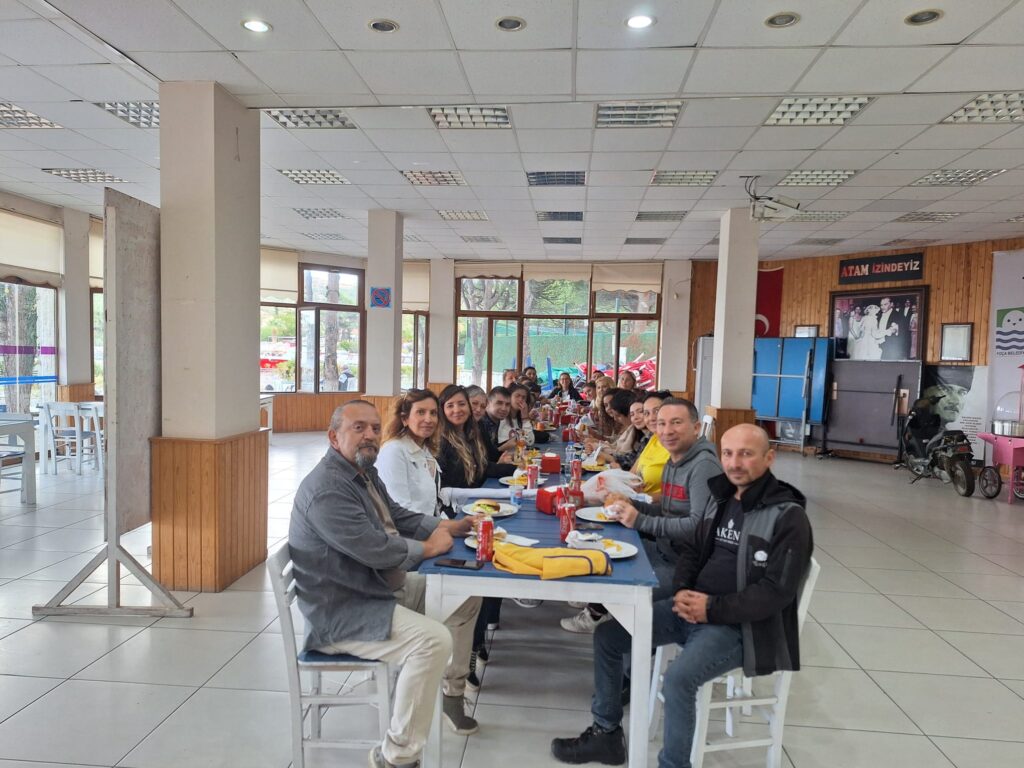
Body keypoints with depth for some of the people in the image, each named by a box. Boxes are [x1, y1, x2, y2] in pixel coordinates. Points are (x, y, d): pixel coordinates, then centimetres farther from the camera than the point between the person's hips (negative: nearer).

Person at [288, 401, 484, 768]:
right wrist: (429, 547, -13)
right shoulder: (327, 489, -25)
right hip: (342, 611, -11)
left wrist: (451, 527, 0)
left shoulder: (364, 472, 8)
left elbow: (400, 518, 15)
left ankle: (452, 688, 30)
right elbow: (375, 549, -30)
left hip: (378, 588, 11)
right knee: (434, 640, -28)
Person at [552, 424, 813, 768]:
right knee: (607, 634, 1)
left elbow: (776, 592, -18)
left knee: (678, 677, -32)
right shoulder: (720, 497, 9)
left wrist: (712, 609, -20)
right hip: (693, 608, 7)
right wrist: (681, 591, -5)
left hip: (737, 624, -7)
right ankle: (606, 734, 16)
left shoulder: (788, 516, -14)